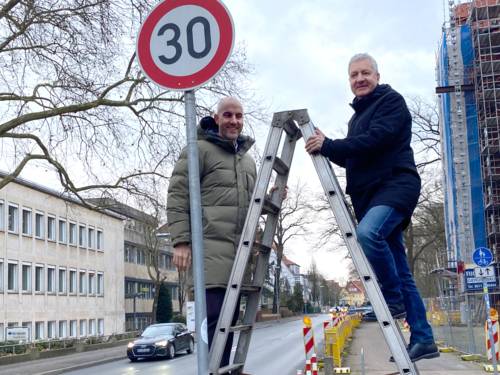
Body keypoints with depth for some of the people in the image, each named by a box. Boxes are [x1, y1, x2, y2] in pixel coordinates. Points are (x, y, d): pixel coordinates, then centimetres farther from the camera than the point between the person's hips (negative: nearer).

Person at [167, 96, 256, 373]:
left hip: (240, 249, 7)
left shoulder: (248, 160, 24)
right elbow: (177, 195, -6)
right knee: (217, 315, -13)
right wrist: (181, 241, -15)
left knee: (230, 315, 10)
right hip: (211, 246, -7)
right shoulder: (199, 150, 1)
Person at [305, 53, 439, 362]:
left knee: (368, 233, -35)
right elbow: (352, 159, 25)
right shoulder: (358, 114, 25)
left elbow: (376, 140, -16)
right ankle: (423, 339, 9)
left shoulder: (391, 101, 0)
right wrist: (327, 148, 8)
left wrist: (329, 145, -17)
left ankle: (393, 300, -17)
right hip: (370, 194, 8)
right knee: (400, 271, 5)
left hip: (396, 185, -8)